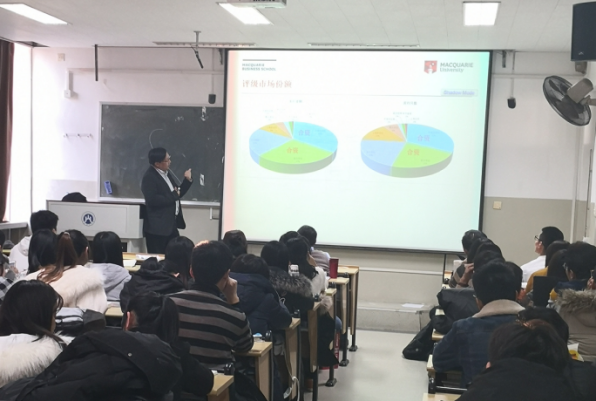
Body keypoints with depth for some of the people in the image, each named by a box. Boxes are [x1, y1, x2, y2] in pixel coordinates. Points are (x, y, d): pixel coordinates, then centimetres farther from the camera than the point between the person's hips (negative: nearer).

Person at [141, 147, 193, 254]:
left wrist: (187, 180, 5)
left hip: (171, 225, 8)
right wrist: (174, 195, -16)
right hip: (157, 227, -8)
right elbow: (153, 200, -26)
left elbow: (177, 193, 19)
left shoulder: (166, 173, 12)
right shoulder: (149, 177, -14)